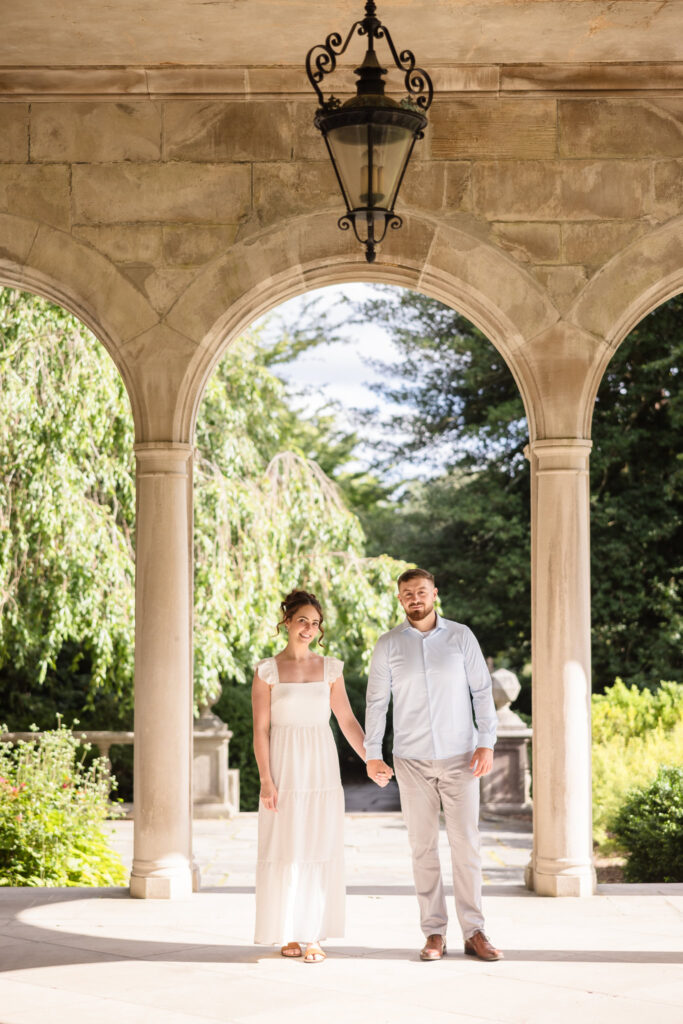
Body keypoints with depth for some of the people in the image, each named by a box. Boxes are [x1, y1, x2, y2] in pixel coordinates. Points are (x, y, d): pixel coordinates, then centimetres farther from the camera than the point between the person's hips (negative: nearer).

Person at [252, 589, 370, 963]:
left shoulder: (330, 669, 6)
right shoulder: (267, 671, -2)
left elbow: (347, 721, 8)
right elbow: (260, 729, -4)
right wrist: (266, 780, -10)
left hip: (321, 767, 2)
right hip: (284, 767, -2)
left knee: (319, 850, 0)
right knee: (284, 850, 0)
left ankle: (313, 936, 5)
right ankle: (289, 934, 10)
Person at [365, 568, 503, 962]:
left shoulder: (461, 636, 2)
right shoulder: (388, 645, 2)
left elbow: (482, 691, 2)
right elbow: (377, 701, 4)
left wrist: (487, 744, -6)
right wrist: (373, 755, -3)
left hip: (460, 756, 0)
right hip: (412, 759, 0)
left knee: (466, 844, -1)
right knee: (424, 847, 2)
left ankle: (474, 933, 5)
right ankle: (435, 934, 8)